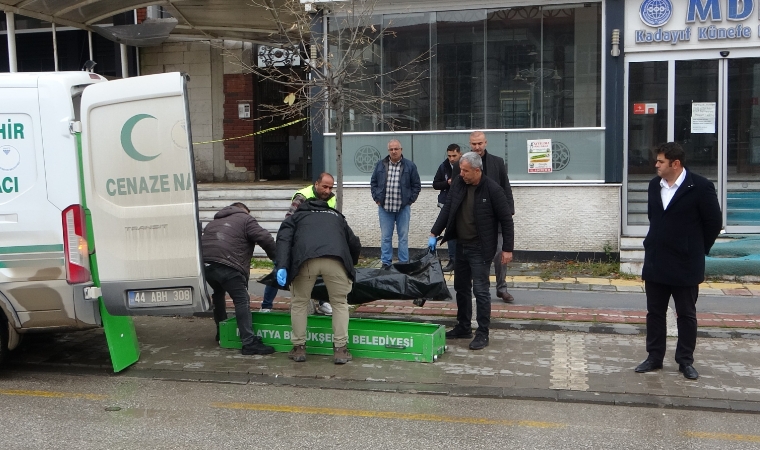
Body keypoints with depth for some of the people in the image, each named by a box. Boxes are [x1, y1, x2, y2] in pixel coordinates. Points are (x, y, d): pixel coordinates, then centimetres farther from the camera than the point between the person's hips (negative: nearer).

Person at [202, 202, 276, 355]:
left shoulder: (214, 222, 34)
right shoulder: (245, 219, 12)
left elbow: (204, 242, 31)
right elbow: (265, 238, 2)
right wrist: (276, 258, 14)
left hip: (206, 263, 7)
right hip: (227, 265, -7)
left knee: (218, 294, 30)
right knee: (242, 301, -6)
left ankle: (222, 332, 41)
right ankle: (249, 343, -14)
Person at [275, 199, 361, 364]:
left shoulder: (295, 217, 33)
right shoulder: (336, 216, 39)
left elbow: (283, 240, 11)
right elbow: (355, 245, 38)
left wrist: (282, 267, -1)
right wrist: (350, 265, 56)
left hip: (305, 259, -1)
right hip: (336, 259, 1)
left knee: (299, 302, 21)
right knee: (340, 303, 20)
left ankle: (299, 348, 25)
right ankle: (340, 350, 17)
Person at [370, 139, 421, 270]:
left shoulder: (410, 166, 1)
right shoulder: (380, 165, 6)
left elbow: (416, 185, 6)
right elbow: (373, 183, 13)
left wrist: (410, 200, -1)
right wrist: (377, 198, 4)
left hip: (403, 208, -1)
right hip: (384, 207, 1)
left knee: (403, 237, 6)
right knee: (385, 237, 6)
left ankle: (404, 263, 14)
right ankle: (386, 263, 14)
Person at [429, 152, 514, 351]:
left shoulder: (492, 189, -16)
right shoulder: (457, 184, 0)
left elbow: (506, 220, -10)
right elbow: (446, 210, 4)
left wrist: (507, 248, -10)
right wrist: (434, 234, -4)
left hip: (480, 249, -6)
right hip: (461, 246, 7)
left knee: (480, 291, -3)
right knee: (461, 288, 15)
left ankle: (482, 334, 8)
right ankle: (463, 328, 28)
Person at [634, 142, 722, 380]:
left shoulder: (701, 187, -12)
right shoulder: (654, 185, 5)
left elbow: (714, 222, -5)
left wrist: (697, 250, 2)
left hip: (685, 265, -5)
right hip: (655, 262, 5)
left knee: (686, 314, 8)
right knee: (654, 312, 11)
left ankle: (686, 361, 19)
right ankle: (654, 357, 22)